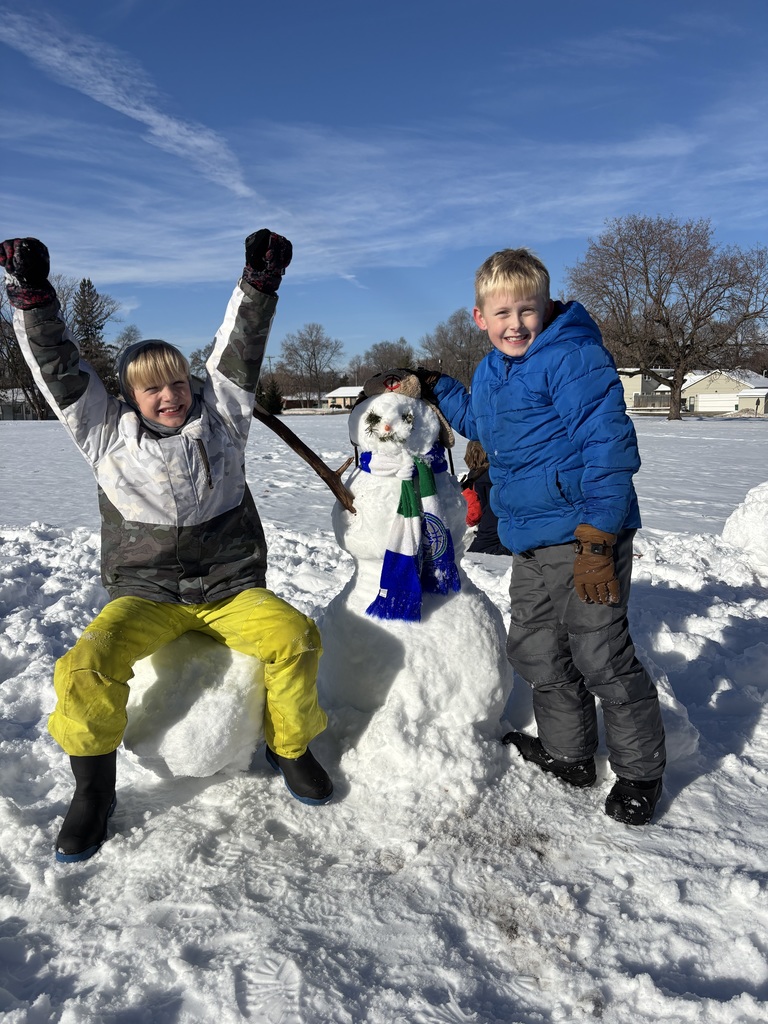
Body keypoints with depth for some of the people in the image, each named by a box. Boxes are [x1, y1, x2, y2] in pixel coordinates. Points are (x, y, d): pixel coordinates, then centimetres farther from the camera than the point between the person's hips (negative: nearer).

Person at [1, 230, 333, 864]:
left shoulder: (219, 420, 8)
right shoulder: (109, 434, 6)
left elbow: (238, 353, 1)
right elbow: (59, 370, 0)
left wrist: (260, 281, -9)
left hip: (232, 589, 0)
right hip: (147, 595, 0)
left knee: (294, 637, -27)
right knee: (87, 665, -27)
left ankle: (291, 748, 1)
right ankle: (93, 791, -1)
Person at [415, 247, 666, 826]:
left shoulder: (575, 357, -14)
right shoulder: (490, 373, 12)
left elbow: (609, 447, -20)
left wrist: (597, 540, -24)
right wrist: (437, 388, 27)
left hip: (584, 535, -9)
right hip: (531, 542, 9)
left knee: (601, 657, -2)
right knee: (535, 651, 16)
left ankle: (641, 773, 21)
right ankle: (568, 755, 36)